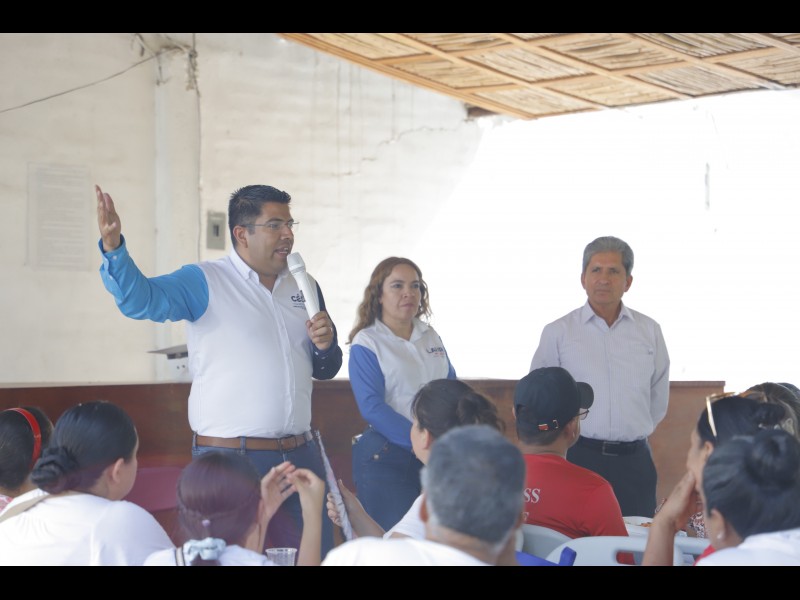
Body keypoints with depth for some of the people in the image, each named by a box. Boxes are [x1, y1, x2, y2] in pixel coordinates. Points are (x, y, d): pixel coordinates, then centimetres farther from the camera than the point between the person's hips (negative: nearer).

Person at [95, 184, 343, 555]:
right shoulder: (205, 282, -4)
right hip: (229, 458, -5)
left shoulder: (304, 287, 13)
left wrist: (325, 346, -2)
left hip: (300, 455, 6)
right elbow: (139, 299, -20)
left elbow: (325, 370, 21)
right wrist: (113, 247, -37)